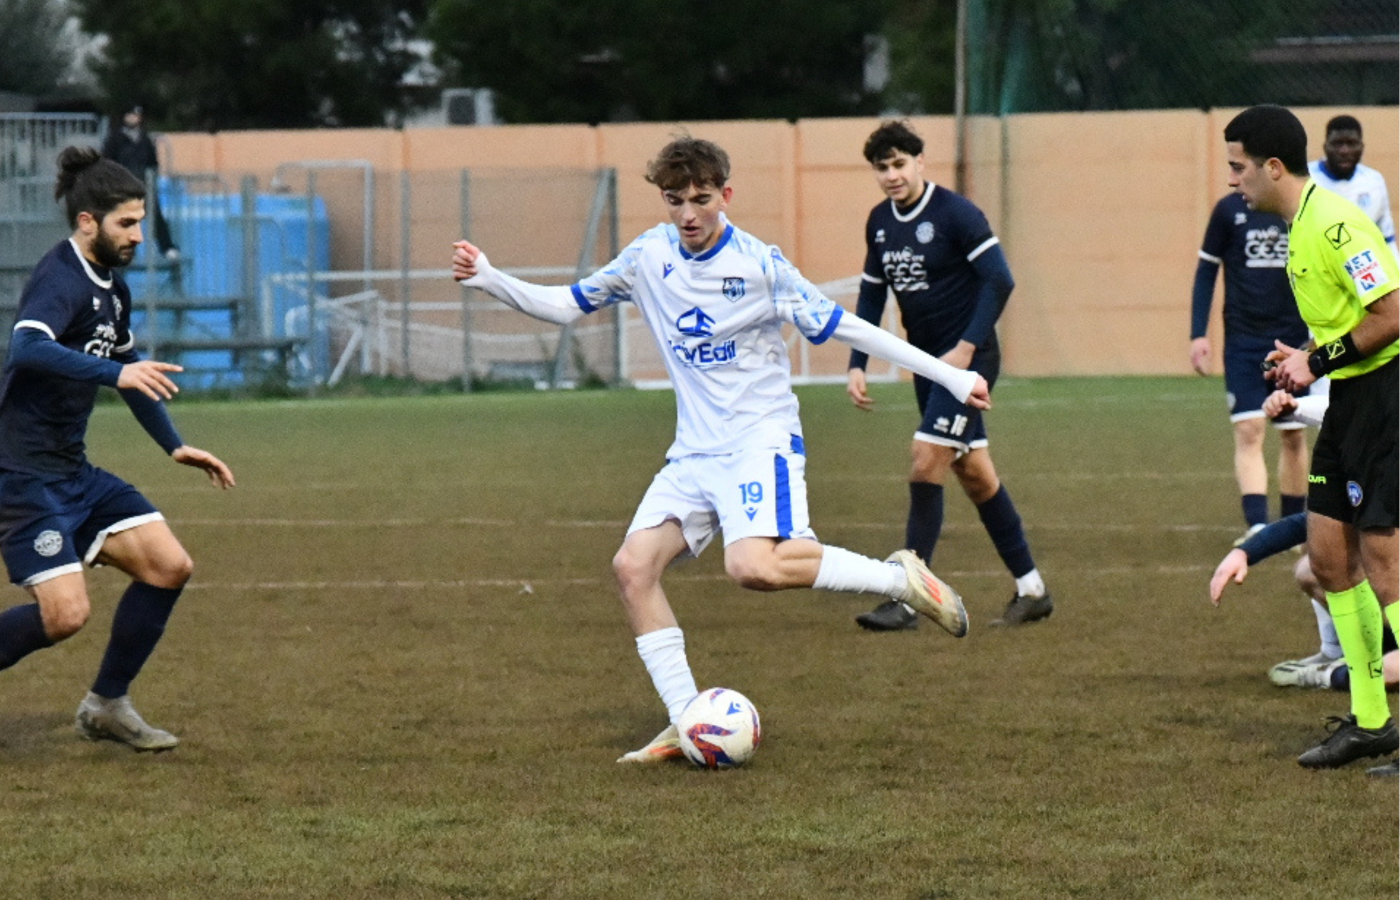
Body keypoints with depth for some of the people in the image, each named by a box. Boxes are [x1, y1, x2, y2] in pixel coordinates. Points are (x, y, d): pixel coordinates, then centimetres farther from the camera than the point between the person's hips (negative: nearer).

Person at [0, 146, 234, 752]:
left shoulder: (112, 287, 13)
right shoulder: (61, 280, -17)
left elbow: (131, 372, 29)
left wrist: (174, 446, 27)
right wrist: (115, 373, -47)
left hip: (74, 472, 10)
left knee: (169, 566, 1)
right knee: (65, 613, -18)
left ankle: (107, 706, 13)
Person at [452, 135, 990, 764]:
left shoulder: (760, 265, -10)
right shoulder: (650, 256, 5)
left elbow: (842, 328, -6)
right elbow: (567, 305, 16)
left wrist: (949, 376, -7)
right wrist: (489, 281, 4)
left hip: (761, 439, -6)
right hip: (694, 451, 6)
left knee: (752, 566, -31)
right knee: (633, 566, -11)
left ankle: (901, 578, -13)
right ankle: (685, 723, -4)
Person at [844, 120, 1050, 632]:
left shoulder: (955, 213, -14)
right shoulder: (880, 222, 8)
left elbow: (999, 281, -17)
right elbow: (871, 297, 15)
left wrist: (967, 348, -22)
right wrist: (857, 365, 5)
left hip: (966, 360, -8)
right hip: (927, 361, 8)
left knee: (926, 465, -14)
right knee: (974, 473, 11)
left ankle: (907, 599, -12)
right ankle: (1031, 590, 20)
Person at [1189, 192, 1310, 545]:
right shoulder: (1229, 210, -1)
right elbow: (1206, 272, 5)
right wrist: (1198, 335, -2)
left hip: (1294, 340, 2)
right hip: (1243, 340, -2)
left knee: (1294, 435, 8)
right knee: (1249, 431, -13)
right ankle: (1257, 527, -20)